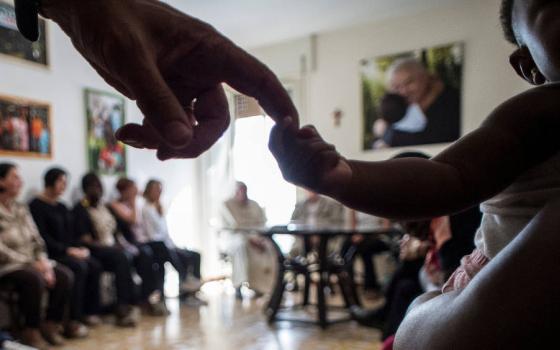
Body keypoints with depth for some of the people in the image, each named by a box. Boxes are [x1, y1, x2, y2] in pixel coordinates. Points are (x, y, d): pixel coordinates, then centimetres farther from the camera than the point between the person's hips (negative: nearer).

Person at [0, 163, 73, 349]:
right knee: (34, 278, -34)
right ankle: (31, 330, -15)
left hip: (31, 262, 7)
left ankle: (50, 324, -3)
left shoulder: (21, 209, 13)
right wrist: (32, 264, -20)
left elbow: (37, 240, 11)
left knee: (65, 275, -16)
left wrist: (43, 262, -7)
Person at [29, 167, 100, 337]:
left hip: (68, 251, 8)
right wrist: (68, 250, -18)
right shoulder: (37, 205, -4)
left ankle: (89, 311, -10)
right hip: (51, 253, -8)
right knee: (79, 267, -31)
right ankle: (72, 321, -28)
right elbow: (42, 237, -14)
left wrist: (80, 248, 0)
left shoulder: (61, 207, 21)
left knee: (94, 265, -17)